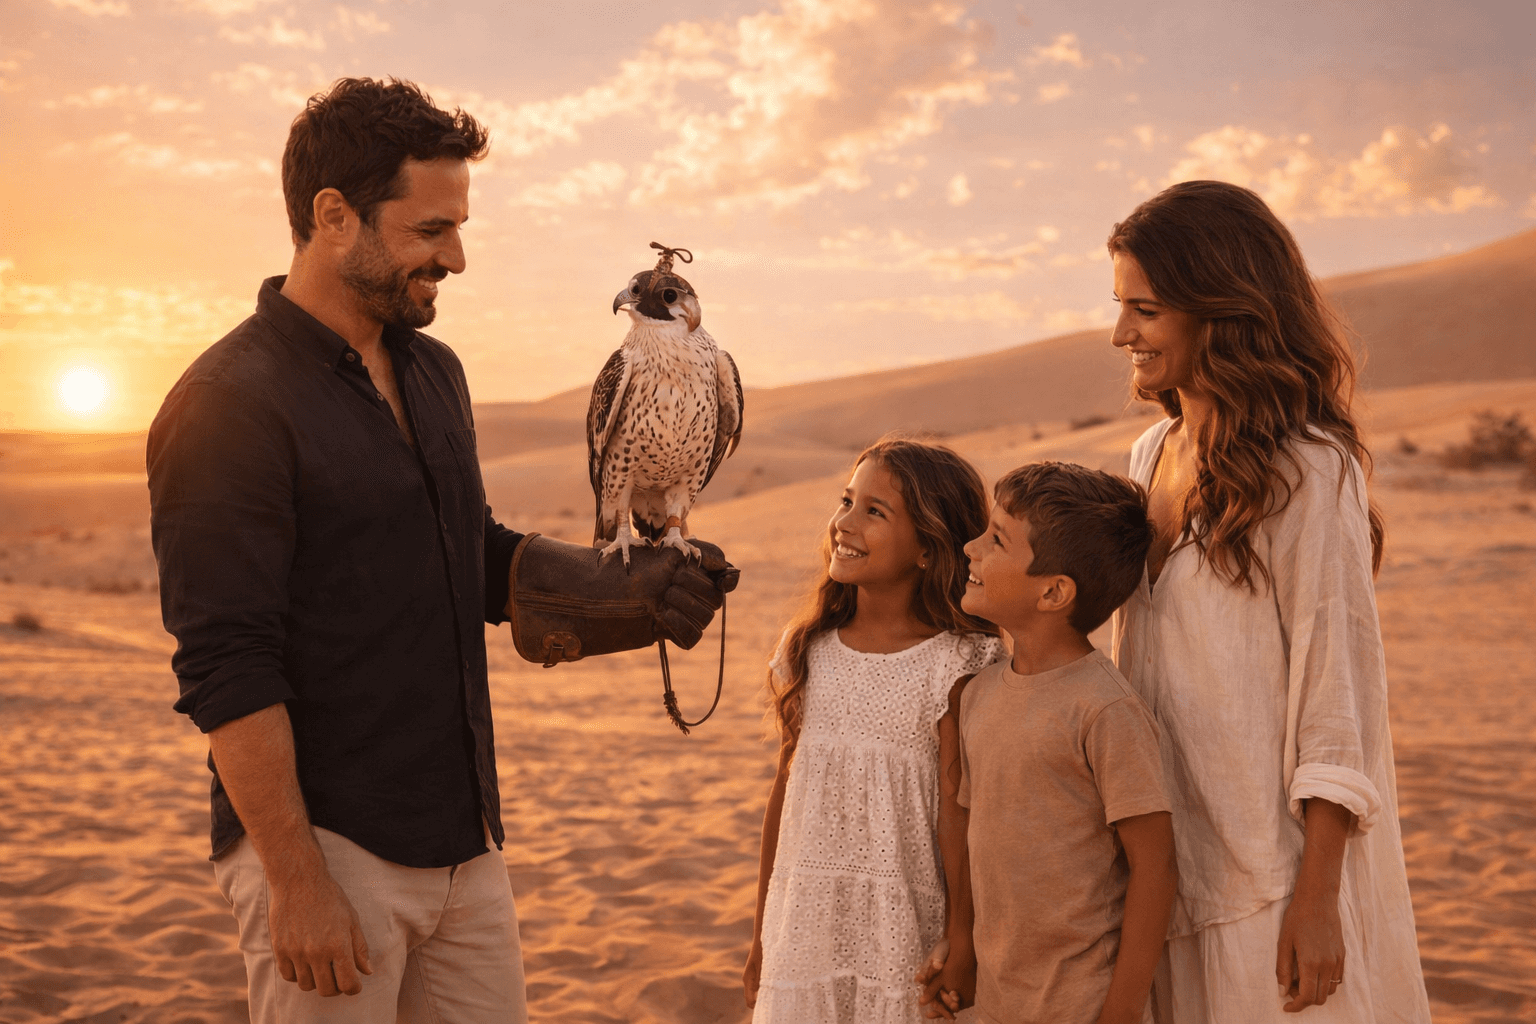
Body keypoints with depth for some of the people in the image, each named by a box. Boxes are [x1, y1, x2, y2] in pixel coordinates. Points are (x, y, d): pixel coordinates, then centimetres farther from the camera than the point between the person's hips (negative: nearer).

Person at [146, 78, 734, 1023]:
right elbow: (227, 671, -18)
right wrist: (297, 879, -19)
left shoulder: (436, 373, 11)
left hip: (463, 836, 8)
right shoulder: (228, 405, -15)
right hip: (325, 841, -7)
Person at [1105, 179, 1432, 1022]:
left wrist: (1316, 902, -16)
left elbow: (1338, 682, -16)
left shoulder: (1307, 470, -15)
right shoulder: (1151, 456, 8)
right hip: (1170, 859, 7)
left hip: (1274, 865, -7)